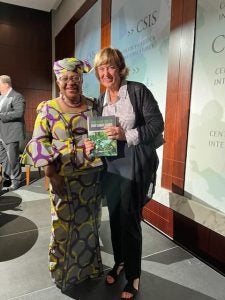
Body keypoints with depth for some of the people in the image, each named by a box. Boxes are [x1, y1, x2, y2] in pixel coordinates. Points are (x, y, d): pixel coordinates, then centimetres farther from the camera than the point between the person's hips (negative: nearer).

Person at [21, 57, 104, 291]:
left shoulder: (93, 105, 4)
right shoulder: (48, 109, -2)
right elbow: (38, 142, -5)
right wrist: (50, 170, -13)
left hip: (91, 176, 2)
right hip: (62, 177, -2)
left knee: (89, 223, 17)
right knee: (64, 225, 10)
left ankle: (89, 265, 41)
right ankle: (64, 272, 35)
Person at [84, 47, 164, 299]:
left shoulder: (137, 90, -7)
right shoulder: (101, 101, 11)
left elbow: (157, 124, -11)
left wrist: (127, 135, -22)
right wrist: (92, 145, -5)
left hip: (135, 164, -5)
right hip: (111, 165, 6)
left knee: (130, 220, 3)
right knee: (114, 217, 15)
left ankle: (133, 275, 26)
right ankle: (119, 262, 40)